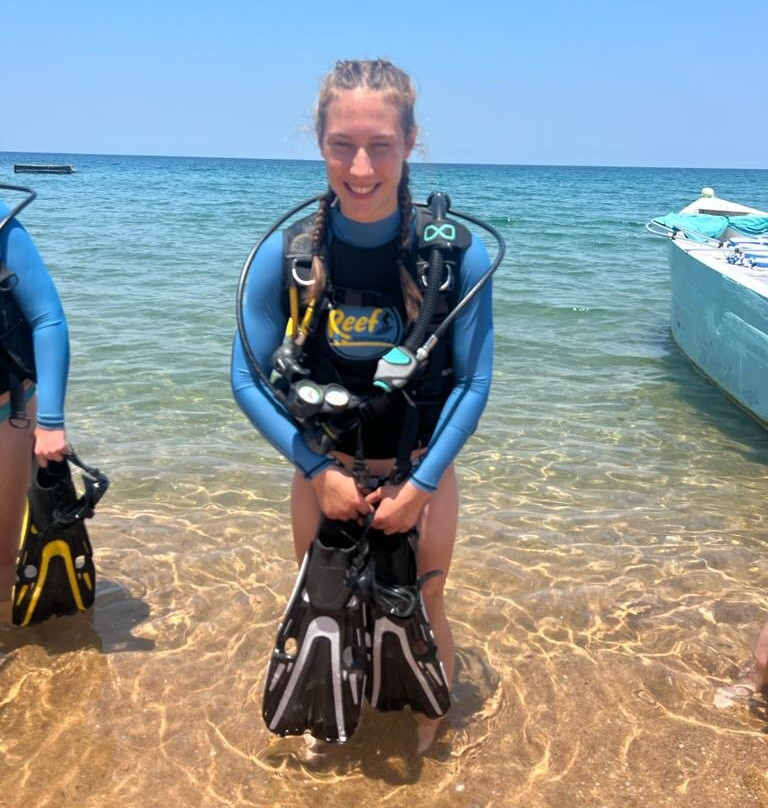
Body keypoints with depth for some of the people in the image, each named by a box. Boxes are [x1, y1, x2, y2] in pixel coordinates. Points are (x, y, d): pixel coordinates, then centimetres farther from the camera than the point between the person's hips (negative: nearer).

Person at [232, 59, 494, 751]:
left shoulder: (457, 254, -19)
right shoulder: (287, 253, -17)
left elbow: (474, 382, -13)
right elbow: (249, 378, -10)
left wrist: (420, 485, -14)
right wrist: (317, 470, -14)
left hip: (422, 472, -1)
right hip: (323, 471, 1)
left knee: (422, 611, 15)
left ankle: (429, 730, 47)